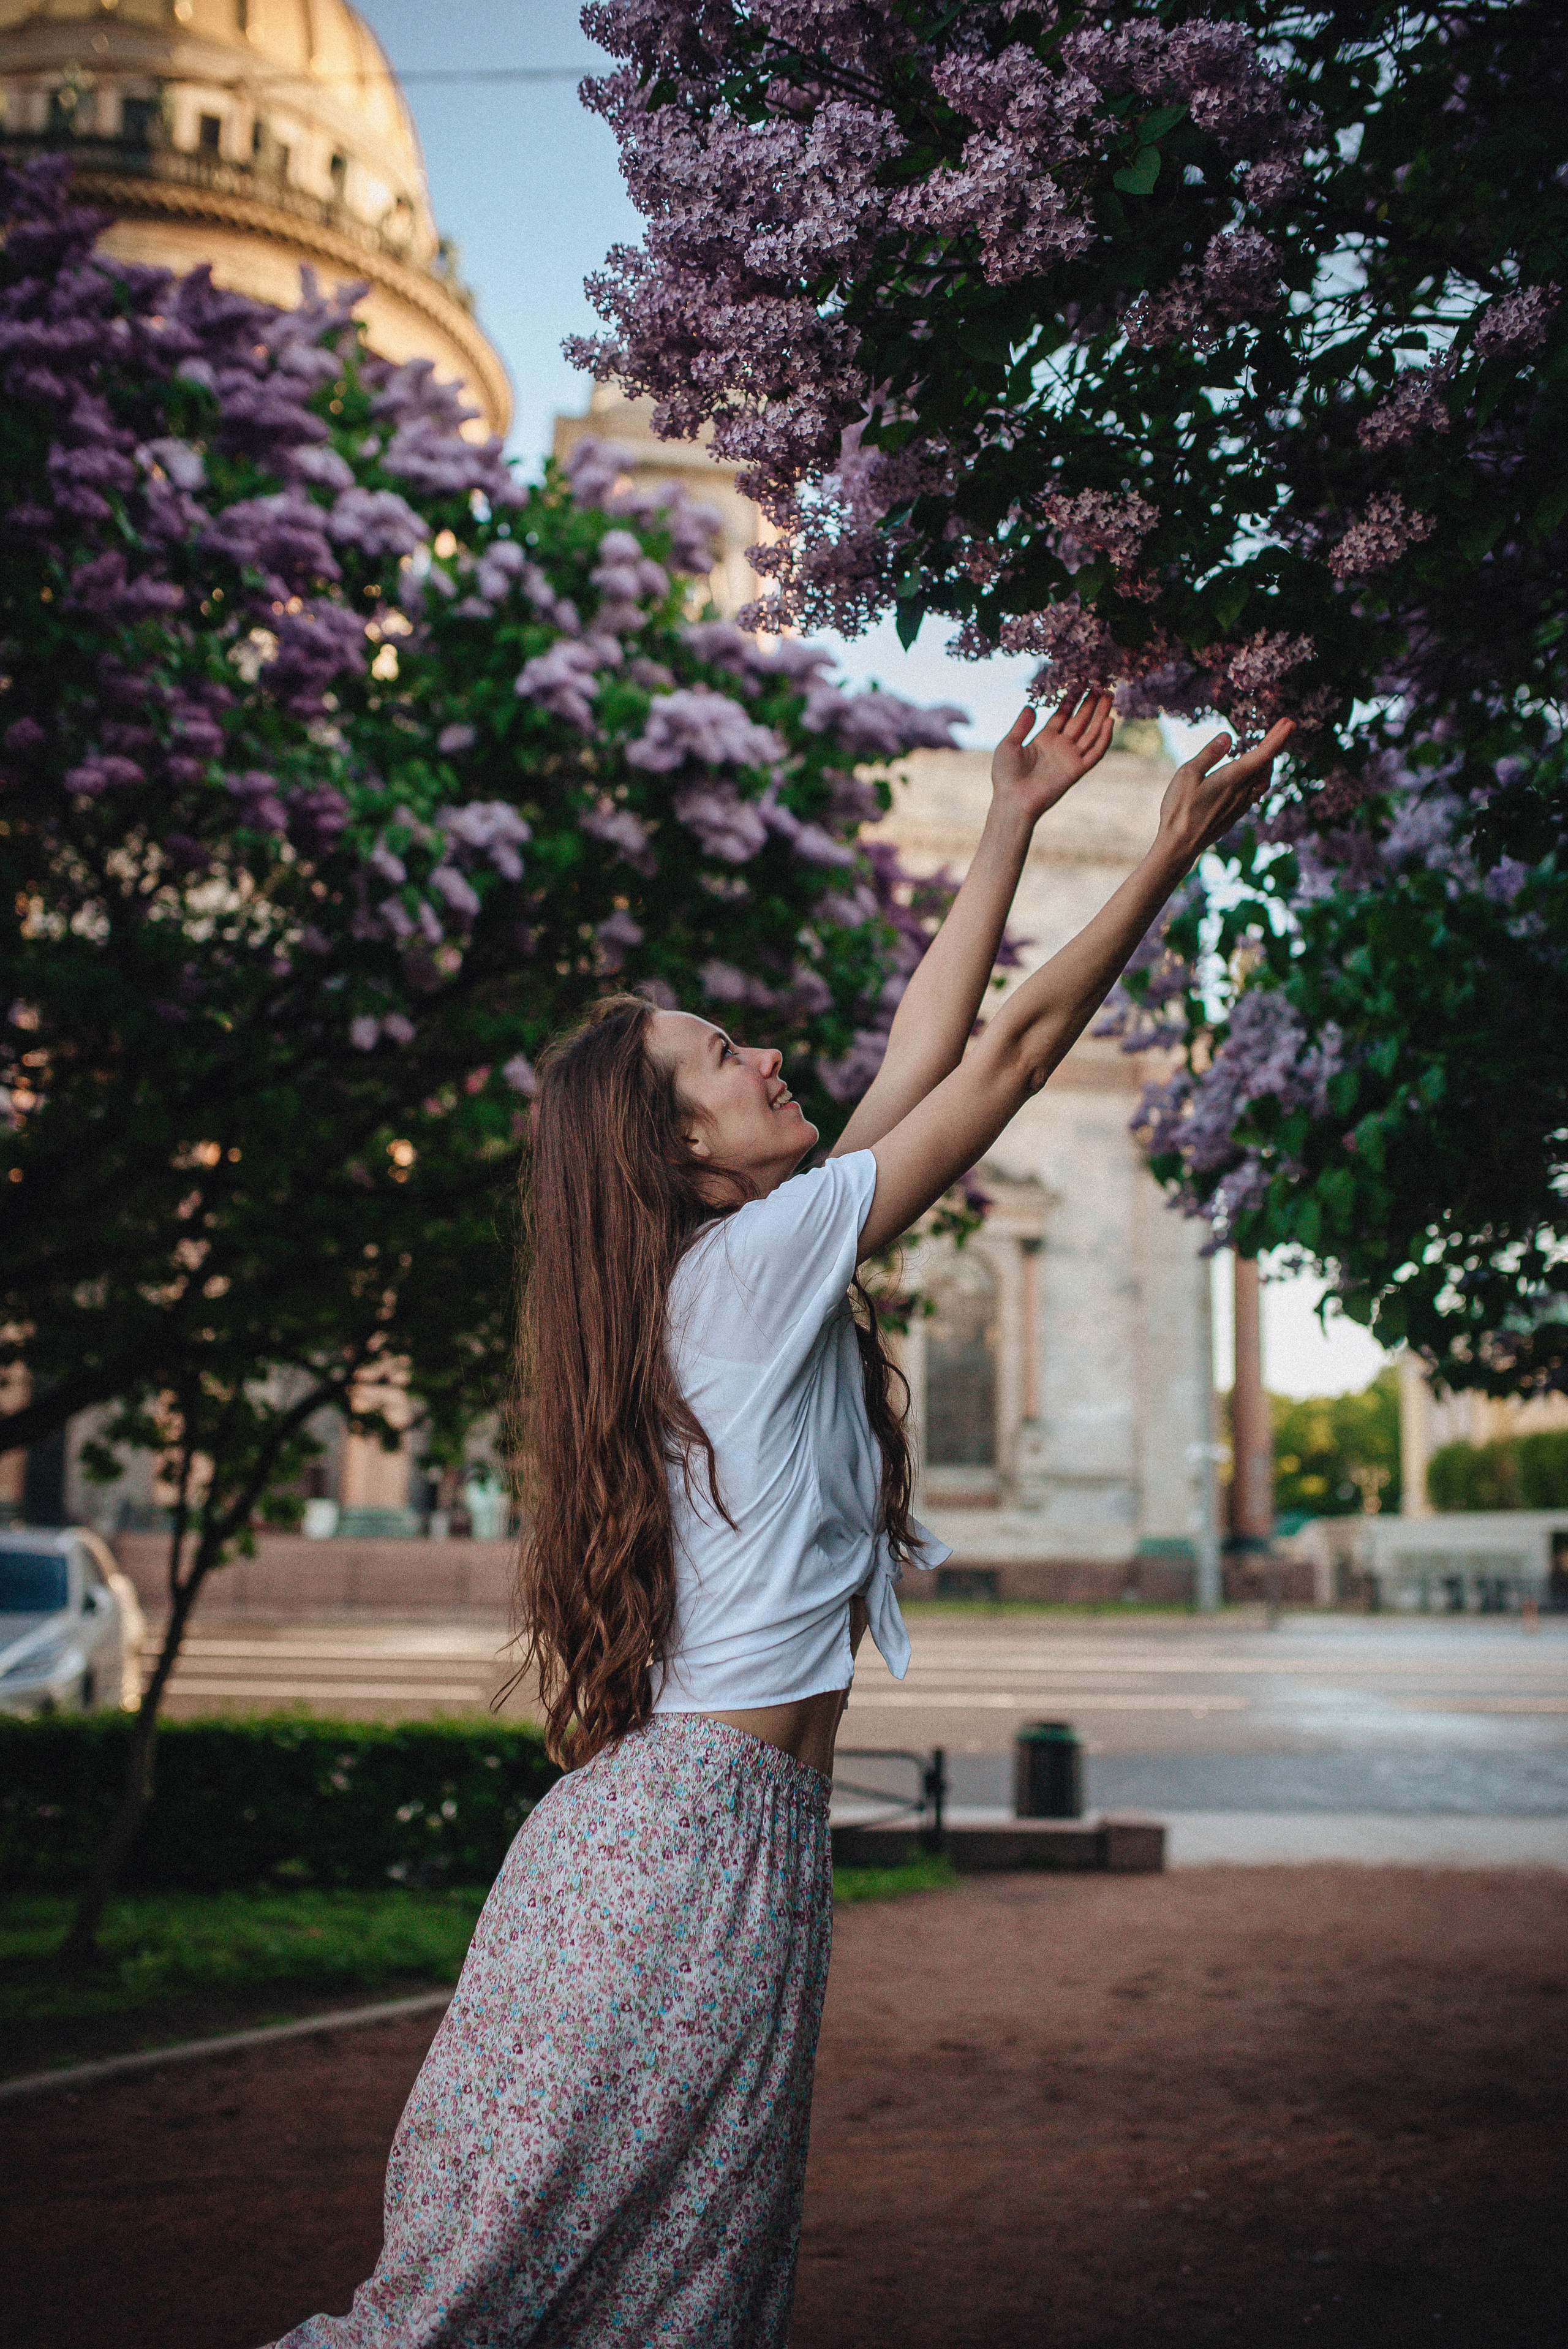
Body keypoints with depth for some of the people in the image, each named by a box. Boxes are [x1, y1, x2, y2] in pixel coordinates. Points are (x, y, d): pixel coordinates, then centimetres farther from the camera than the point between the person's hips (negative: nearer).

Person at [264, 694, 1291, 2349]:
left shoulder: (732, 1271, 13)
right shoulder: (757, 1257, -10)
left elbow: (926, 1052, 19)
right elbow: (1014, 1051, -6)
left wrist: (1010, 827, 22)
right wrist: (1172, 849, 2)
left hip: (735, 1834, 9)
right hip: (696, 1837, -9)